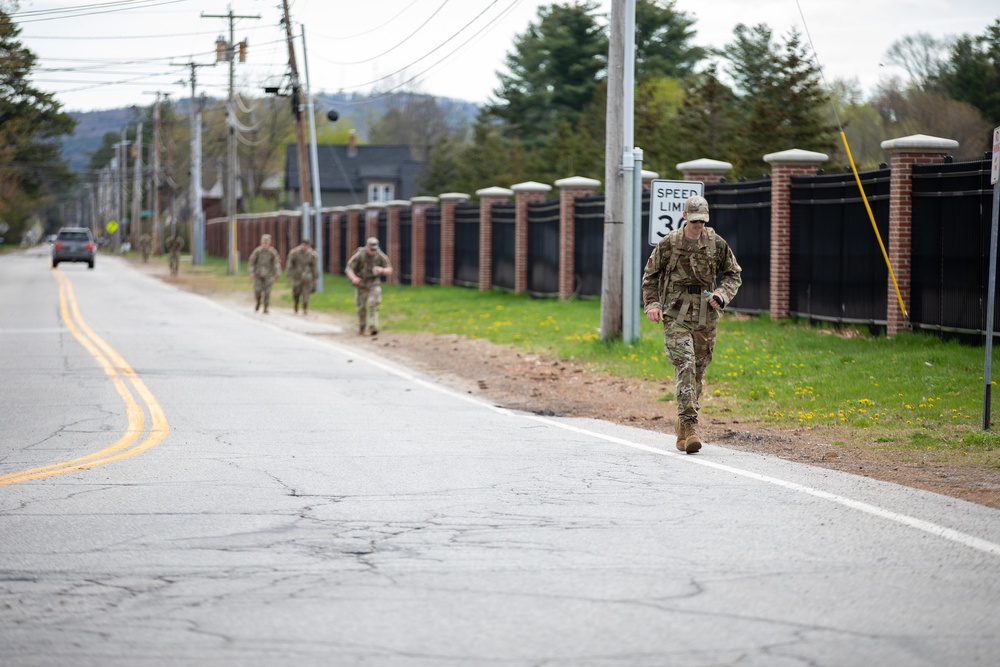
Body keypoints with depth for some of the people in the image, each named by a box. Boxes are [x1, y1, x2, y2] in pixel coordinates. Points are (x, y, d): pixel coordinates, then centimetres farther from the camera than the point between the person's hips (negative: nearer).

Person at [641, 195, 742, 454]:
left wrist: (722, 293, -5)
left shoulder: (717, 244, 3)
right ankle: (689, 426, -23)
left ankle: (683, 431, 22)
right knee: (685, 366, -18)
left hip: (705, 316, 3)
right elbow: (650, 275, 9)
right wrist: (651, 305, -2)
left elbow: (734, 275, 14)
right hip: (676, 315, -3)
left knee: (698, 372, 8)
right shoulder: (669, 244, -1)